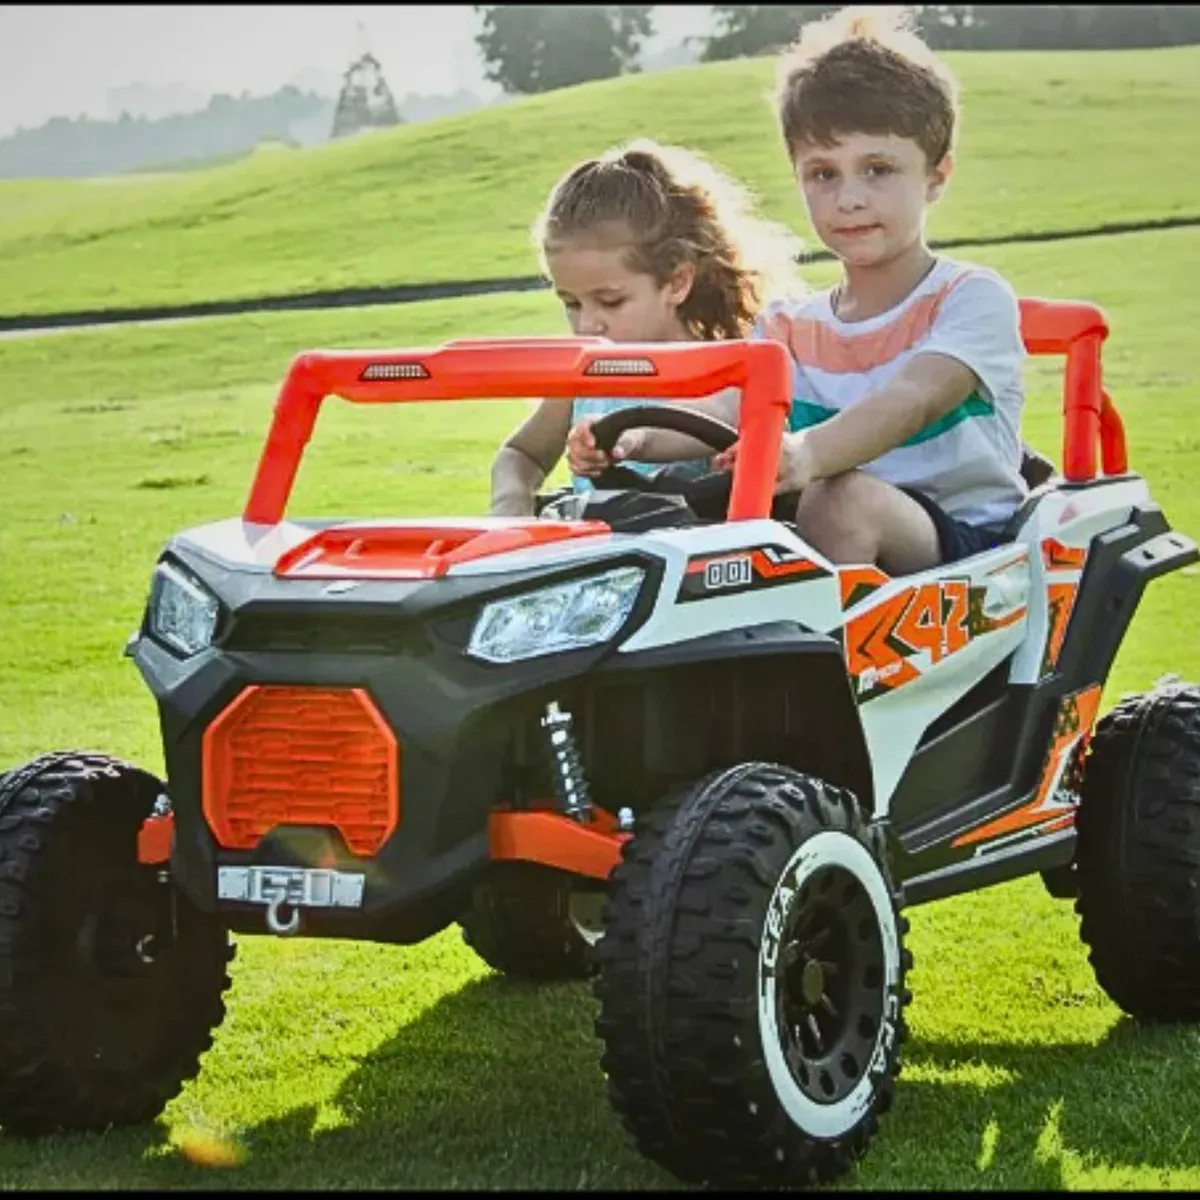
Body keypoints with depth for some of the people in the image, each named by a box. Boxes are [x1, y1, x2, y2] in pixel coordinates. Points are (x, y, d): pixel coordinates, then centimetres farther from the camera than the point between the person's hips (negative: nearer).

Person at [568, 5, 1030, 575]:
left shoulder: (974, 298, -3)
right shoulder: (792, 328, 14)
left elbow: (913, 399, -24)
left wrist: (808, 453, -45)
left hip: (970, 543, -5)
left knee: (840, 498, -33)